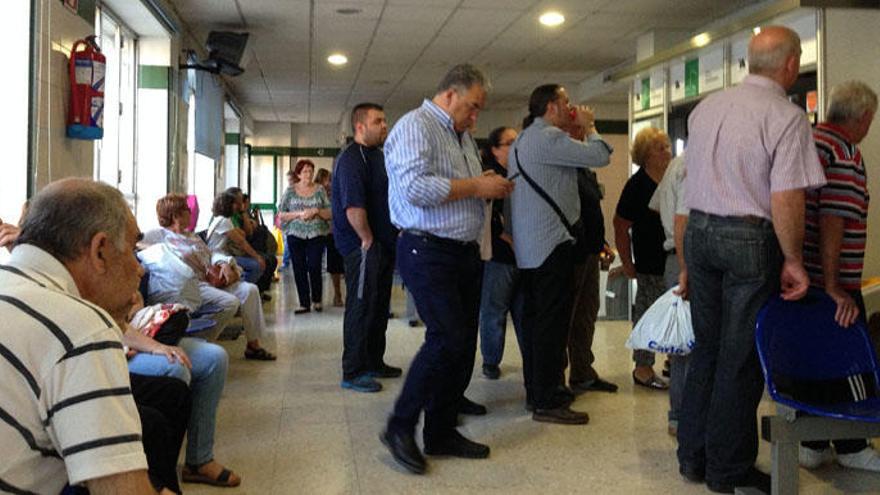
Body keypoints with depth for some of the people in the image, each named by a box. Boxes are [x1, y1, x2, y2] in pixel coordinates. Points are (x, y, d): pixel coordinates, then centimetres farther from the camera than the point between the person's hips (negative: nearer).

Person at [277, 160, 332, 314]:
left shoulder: (320, 190, 5)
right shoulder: (290, 191, 4)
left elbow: (329, 213, 3)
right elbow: (281, 215, 1)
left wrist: (316, 211, -15)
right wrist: (299, 214, -13)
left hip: (316, 235, -1)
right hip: (295, 235, 1)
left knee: (314, 268, -7)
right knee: (299, 269, 2)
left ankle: (316, 300, 12)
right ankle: (304, 303, 10)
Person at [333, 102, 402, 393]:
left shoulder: (377, 155, 17)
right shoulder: (351, 159, -15)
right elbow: (353, 207, -23)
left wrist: (390, 239, 15)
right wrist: (368, 241, -17)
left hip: (383, 245, 10)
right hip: (364, 247, -10)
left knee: (379, 308, 16)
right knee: (361, 308, -4)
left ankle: (374, 363, 27)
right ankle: (352, 373, 4)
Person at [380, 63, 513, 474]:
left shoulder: (463, 137, 21)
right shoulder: (415, 125, -8)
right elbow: (416, 187, -22)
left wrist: (491, 189, 6)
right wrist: (476, 187, -15)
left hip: (464, 252, 9)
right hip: (428, 251, -9)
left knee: (463, 342, 8)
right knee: (447, 338, -16)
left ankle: (441, 432, 19)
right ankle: (400, 427, -1)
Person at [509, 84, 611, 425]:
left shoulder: (522, 141, 18)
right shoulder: (548, 138, -14)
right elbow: (600, 155, -13)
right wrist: (589, 126, 1)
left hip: (527, 246, 10)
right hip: (551, 243, -10)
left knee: (534, 319, 14)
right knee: (552, 323, -7)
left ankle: (536, 391, 23)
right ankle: (546, 402, -4)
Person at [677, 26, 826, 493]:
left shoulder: (706, 108, 9)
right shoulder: (786, 117, -13)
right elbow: (785, 199, -18)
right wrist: (793, 261, -9)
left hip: (698, 231, 6)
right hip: (750, 241, -6)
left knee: (705, 347, 16)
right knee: (741, 357, 4)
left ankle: (692, 456, 24)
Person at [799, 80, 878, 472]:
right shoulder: (846, 153, -15)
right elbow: (832, 222, -24)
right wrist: (833, 288, -23)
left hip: (800, 278, 8)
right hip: (833, 282, -8)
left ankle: (812, 443, 21)